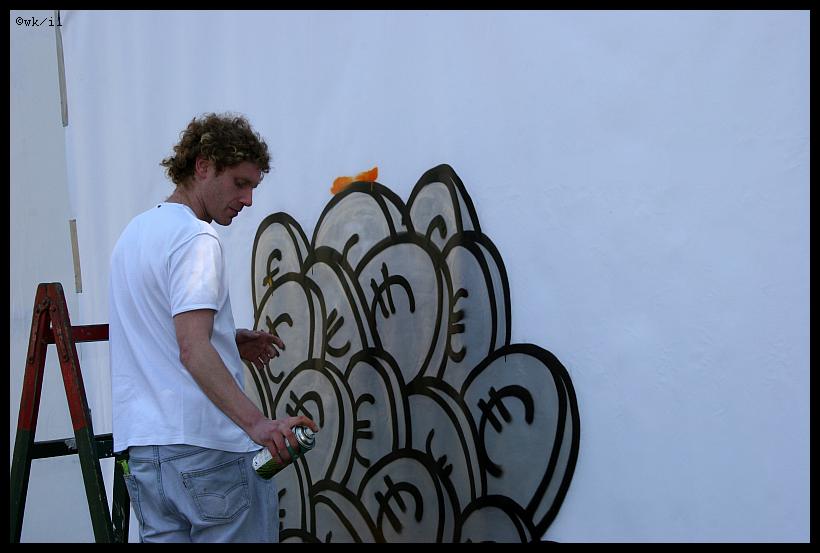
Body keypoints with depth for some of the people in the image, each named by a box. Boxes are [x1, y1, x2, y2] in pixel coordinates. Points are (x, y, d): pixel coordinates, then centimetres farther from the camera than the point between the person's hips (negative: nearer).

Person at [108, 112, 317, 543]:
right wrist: (256, 422, -33)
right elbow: (193, 351, -24)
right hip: (206, 444, -9)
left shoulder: (135, 231, 17)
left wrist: (227, 340, 17)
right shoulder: (195, 238, -12)